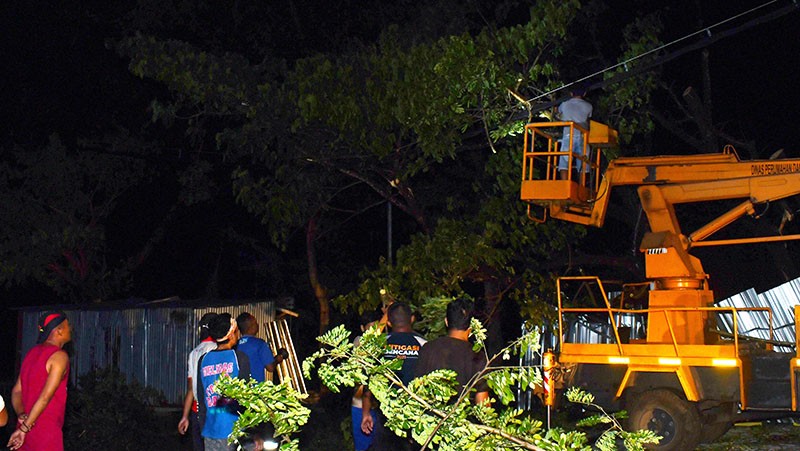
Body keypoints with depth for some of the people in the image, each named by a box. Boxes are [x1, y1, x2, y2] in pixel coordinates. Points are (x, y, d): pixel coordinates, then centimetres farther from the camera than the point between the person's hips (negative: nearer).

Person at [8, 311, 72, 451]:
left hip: (26, 429, 8)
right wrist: (24, 428, -19)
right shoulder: (60, 356, -13)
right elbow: (45, 396, -20)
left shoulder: (32, 353, 13)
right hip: (46, 430, -8)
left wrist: (21, 415, -6)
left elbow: (16, 391, 8)